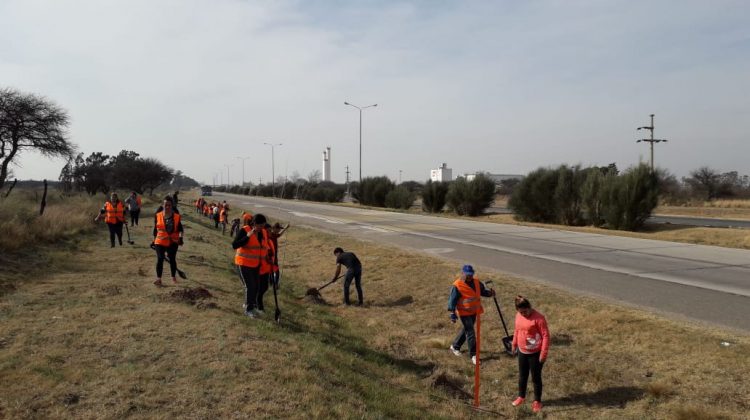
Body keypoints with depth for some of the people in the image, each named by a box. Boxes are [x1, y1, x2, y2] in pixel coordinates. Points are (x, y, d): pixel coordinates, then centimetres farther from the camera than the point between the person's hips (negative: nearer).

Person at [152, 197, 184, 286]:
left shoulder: (177, 216, -4)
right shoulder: (158, 215, -1)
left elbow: (180, 228, 1)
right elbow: (155, 229, 7)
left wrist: (180, 237, -12)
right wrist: (154, 240, 9)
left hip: (173, 242, 0)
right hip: (160, 242, 0)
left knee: (172, 259, 10)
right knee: (160, 259, -5)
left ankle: (173, 277, 24)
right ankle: (158, 278, -1)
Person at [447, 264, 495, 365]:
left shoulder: (476, 282, 1)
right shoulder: (457, 285, -18)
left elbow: (482, 291, 13)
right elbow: (452, 300, -16)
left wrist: (490, 293, -8)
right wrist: (452, 313, -20)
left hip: (474, 311, 7)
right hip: (464, 312, -7)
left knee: (466, 329, 20)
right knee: (470, 333, -6)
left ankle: (455, 346, 40)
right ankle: (473, 355, 4)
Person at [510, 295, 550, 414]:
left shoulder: (538, 318, -22)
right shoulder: (518, 316, -3)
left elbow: (546, 336, -18)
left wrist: (543, 353, -19)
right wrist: (514, 344, 19)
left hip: (535, 353, -6)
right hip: (522, 352, 6)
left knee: (536, 378, 9)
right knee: (522, 376, 19)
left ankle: (537, 401, 26)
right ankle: (521, 397, 37)